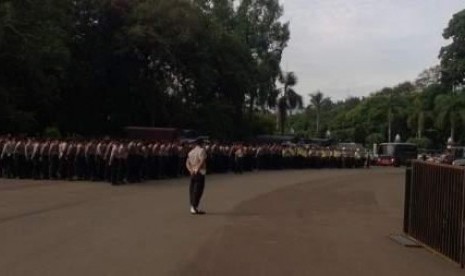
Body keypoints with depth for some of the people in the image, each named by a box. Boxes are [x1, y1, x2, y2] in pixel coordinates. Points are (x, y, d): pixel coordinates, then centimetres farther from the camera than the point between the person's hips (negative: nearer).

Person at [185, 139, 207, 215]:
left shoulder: (191, 152, 16)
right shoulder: (202, 150, -6)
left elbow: (187, 163, 10)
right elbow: (202, 161, -20)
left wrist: (191, 170, 0)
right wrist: (197, 169, -14)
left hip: (193, 173, 7)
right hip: (200, 173, -7)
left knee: (192, 190, 10)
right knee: (198, 190, -6)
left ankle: (192, 207, 13)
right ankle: (195, 208, -9)